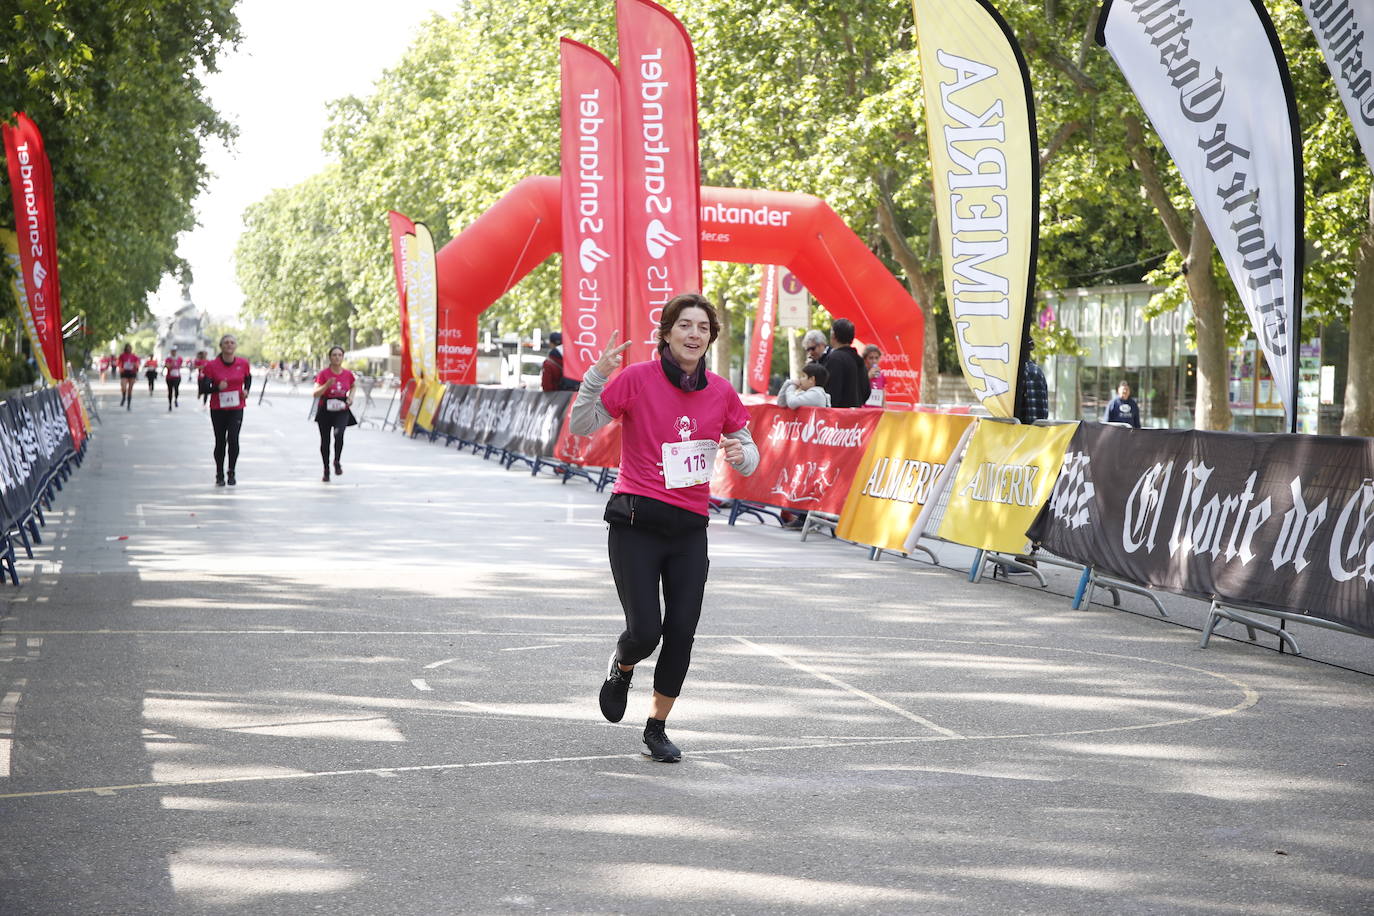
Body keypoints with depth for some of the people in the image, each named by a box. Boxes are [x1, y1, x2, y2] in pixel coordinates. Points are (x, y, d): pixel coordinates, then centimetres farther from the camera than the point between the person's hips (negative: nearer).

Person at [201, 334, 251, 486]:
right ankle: (219, 475, 21)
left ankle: (231, 473, 1)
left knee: (233, 439, -15)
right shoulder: (212, 365, -6)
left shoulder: (243, 363, -1)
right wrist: (217, 388, -23)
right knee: (220, 441, 7)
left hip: (236, 408, 0)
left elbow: (248, 378, 19)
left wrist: (246, 390, 0)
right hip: (217, 409, 0)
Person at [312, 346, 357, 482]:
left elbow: (353, 385, 24)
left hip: (342, 410, 0)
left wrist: (351, 396, 5)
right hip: (325, 409, 0)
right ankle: (326, 469, 24)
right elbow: (315, 394, -12)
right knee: (325, 441, 8)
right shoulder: (324, 373, -7)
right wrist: (327, 385, -26)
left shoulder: (347, 374, 1)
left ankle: (337, 462, -8)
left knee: (339, 433, -26)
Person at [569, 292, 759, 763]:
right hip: (636, 523, -3)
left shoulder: (721, 392, 5)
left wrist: (741, 454, -9)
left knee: (682, 631, -1)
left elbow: (749, 455, 15)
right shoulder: (637, 378, -6)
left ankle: (657, 726, 19)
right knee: (645, 630, -11)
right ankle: (622, 667, 27)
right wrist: (596, 376, -20)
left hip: (689, 528, 3)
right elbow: (581, 427, -6)